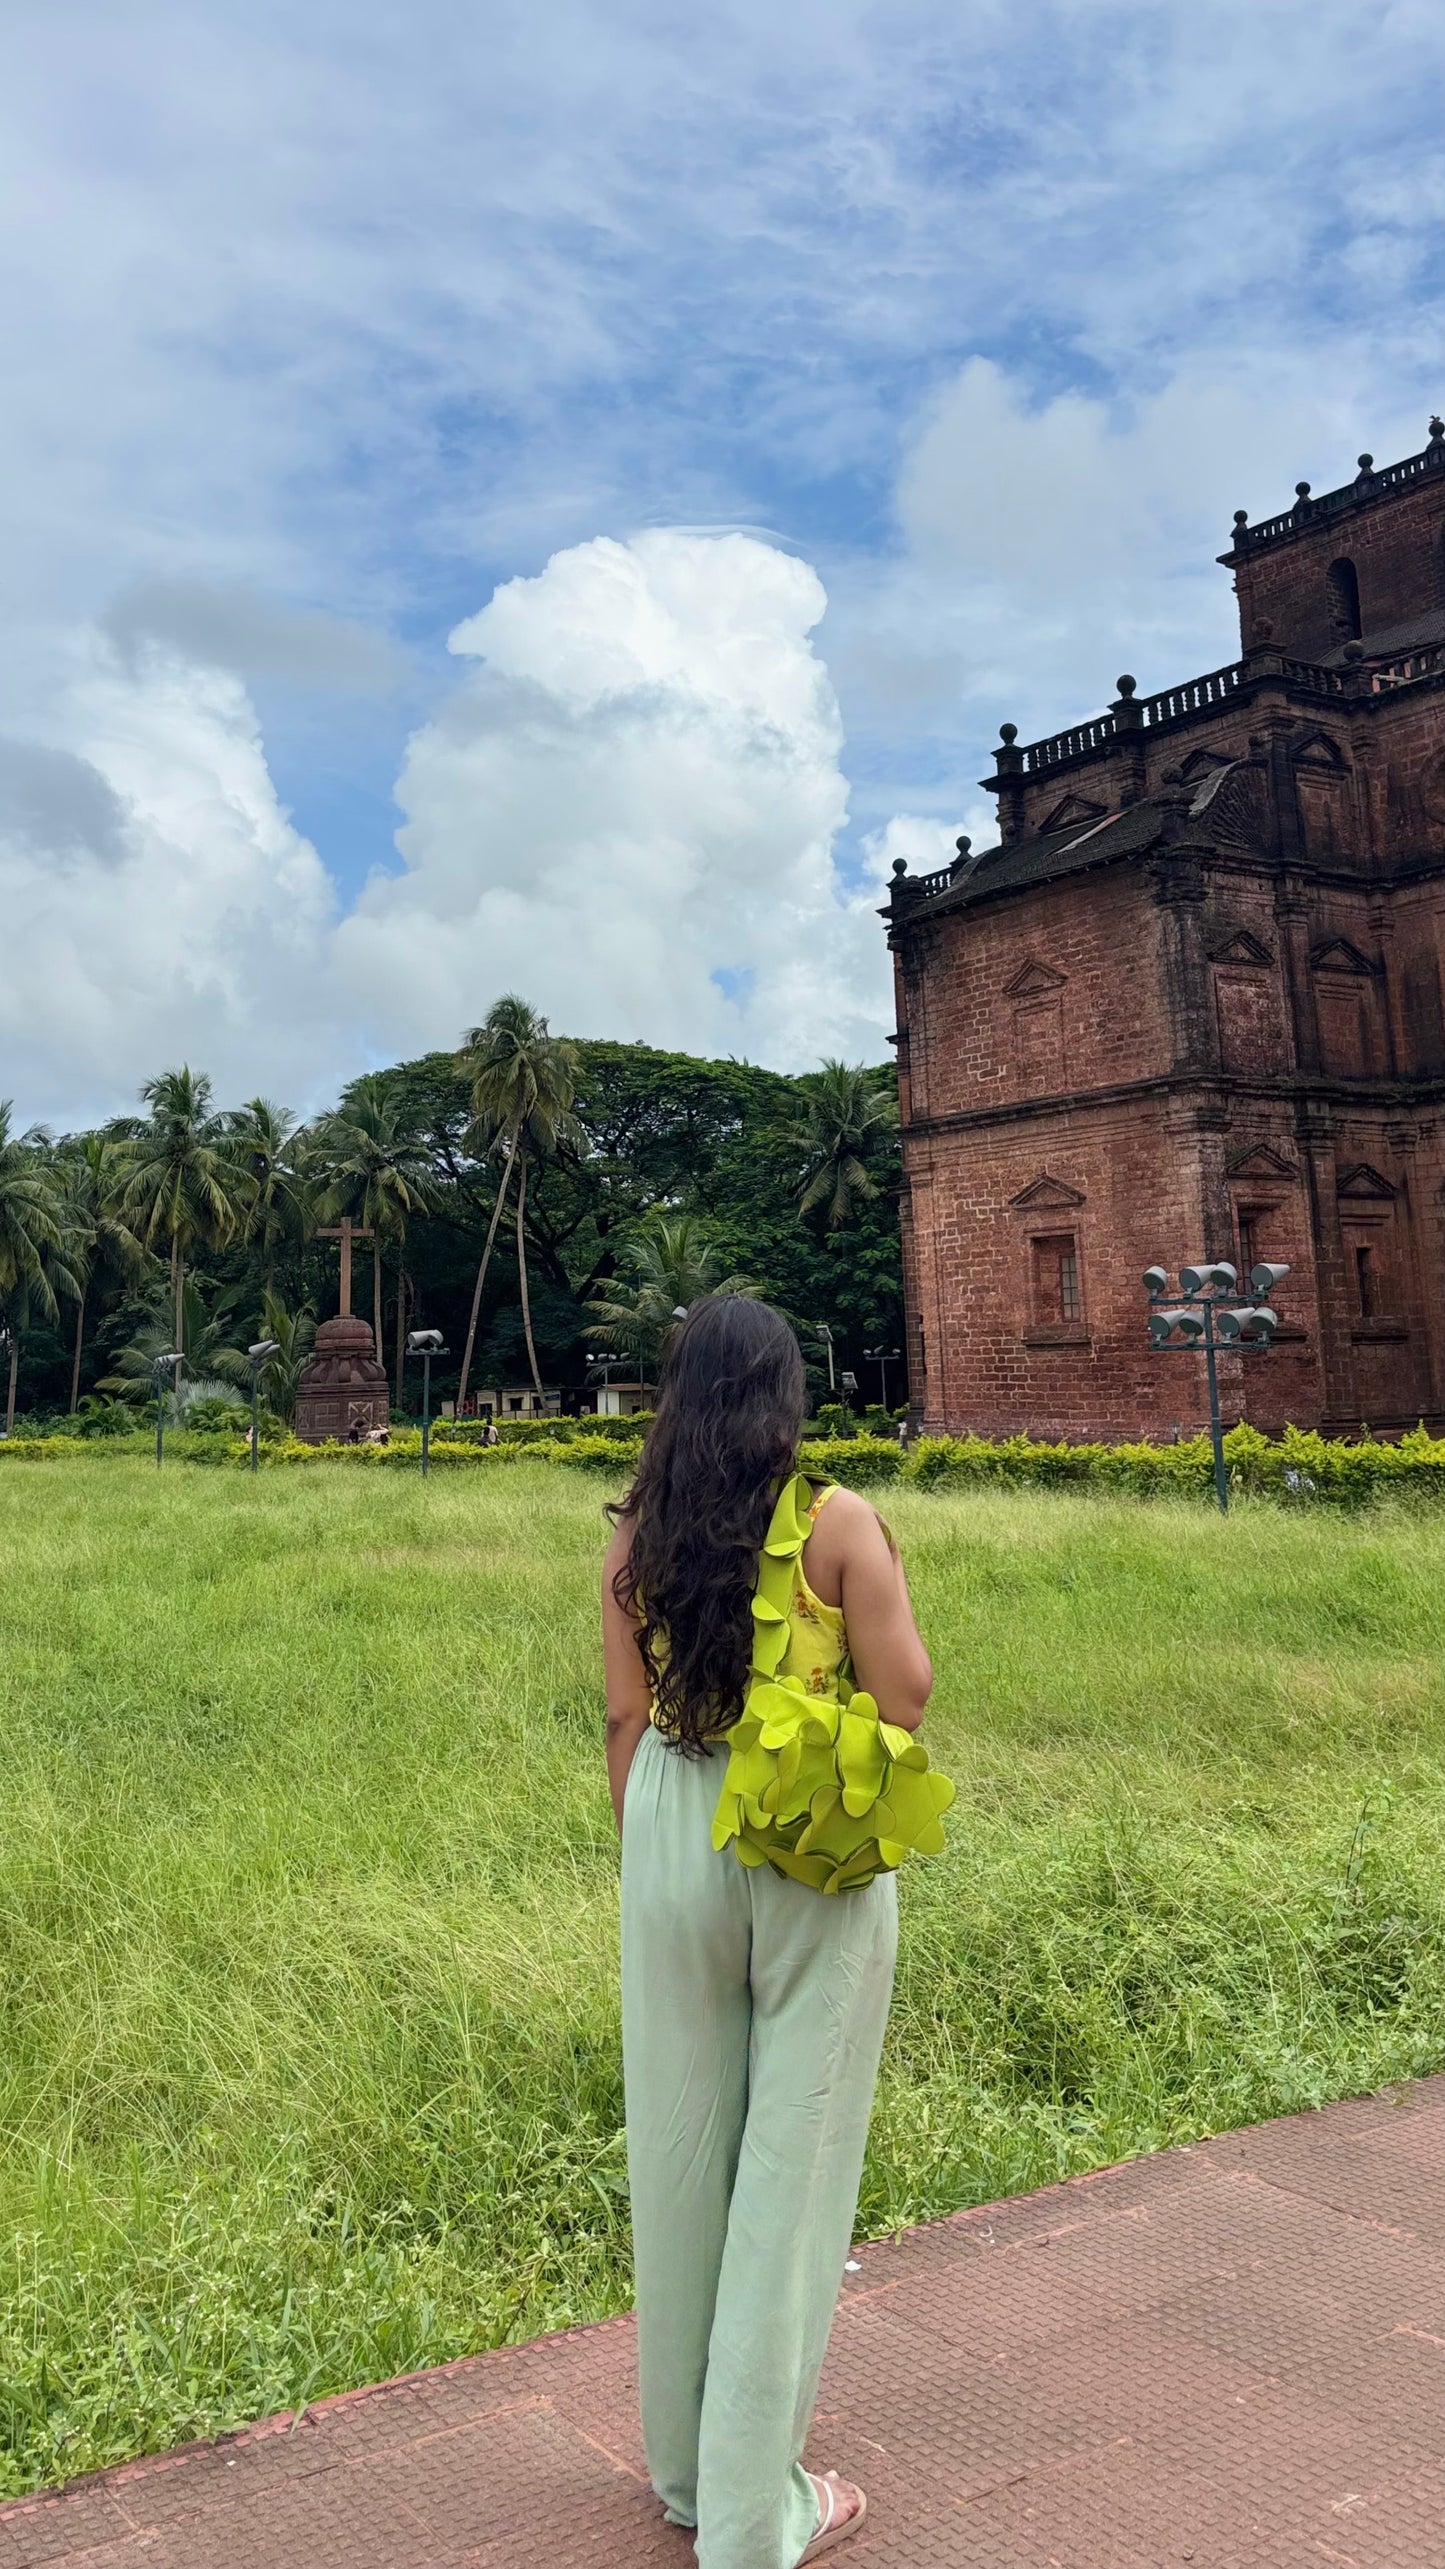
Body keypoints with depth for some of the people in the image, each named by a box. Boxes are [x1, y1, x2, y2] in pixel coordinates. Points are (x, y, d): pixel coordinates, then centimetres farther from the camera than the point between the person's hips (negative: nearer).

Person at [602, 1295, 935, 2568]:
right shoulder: (837, 1519, -11)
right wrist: (890, 1594, 5)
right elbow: (905, 1692, -13)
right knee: (793, 2146, 9)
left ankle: (687, 2466, 37)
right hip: (815, 1845, -3)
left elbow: (625, 1714, 2)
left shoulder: (637, 1533, -1)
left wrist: (646, 1847, 12)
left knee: (681, 2141, 17)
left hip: (674, 1832, 4)